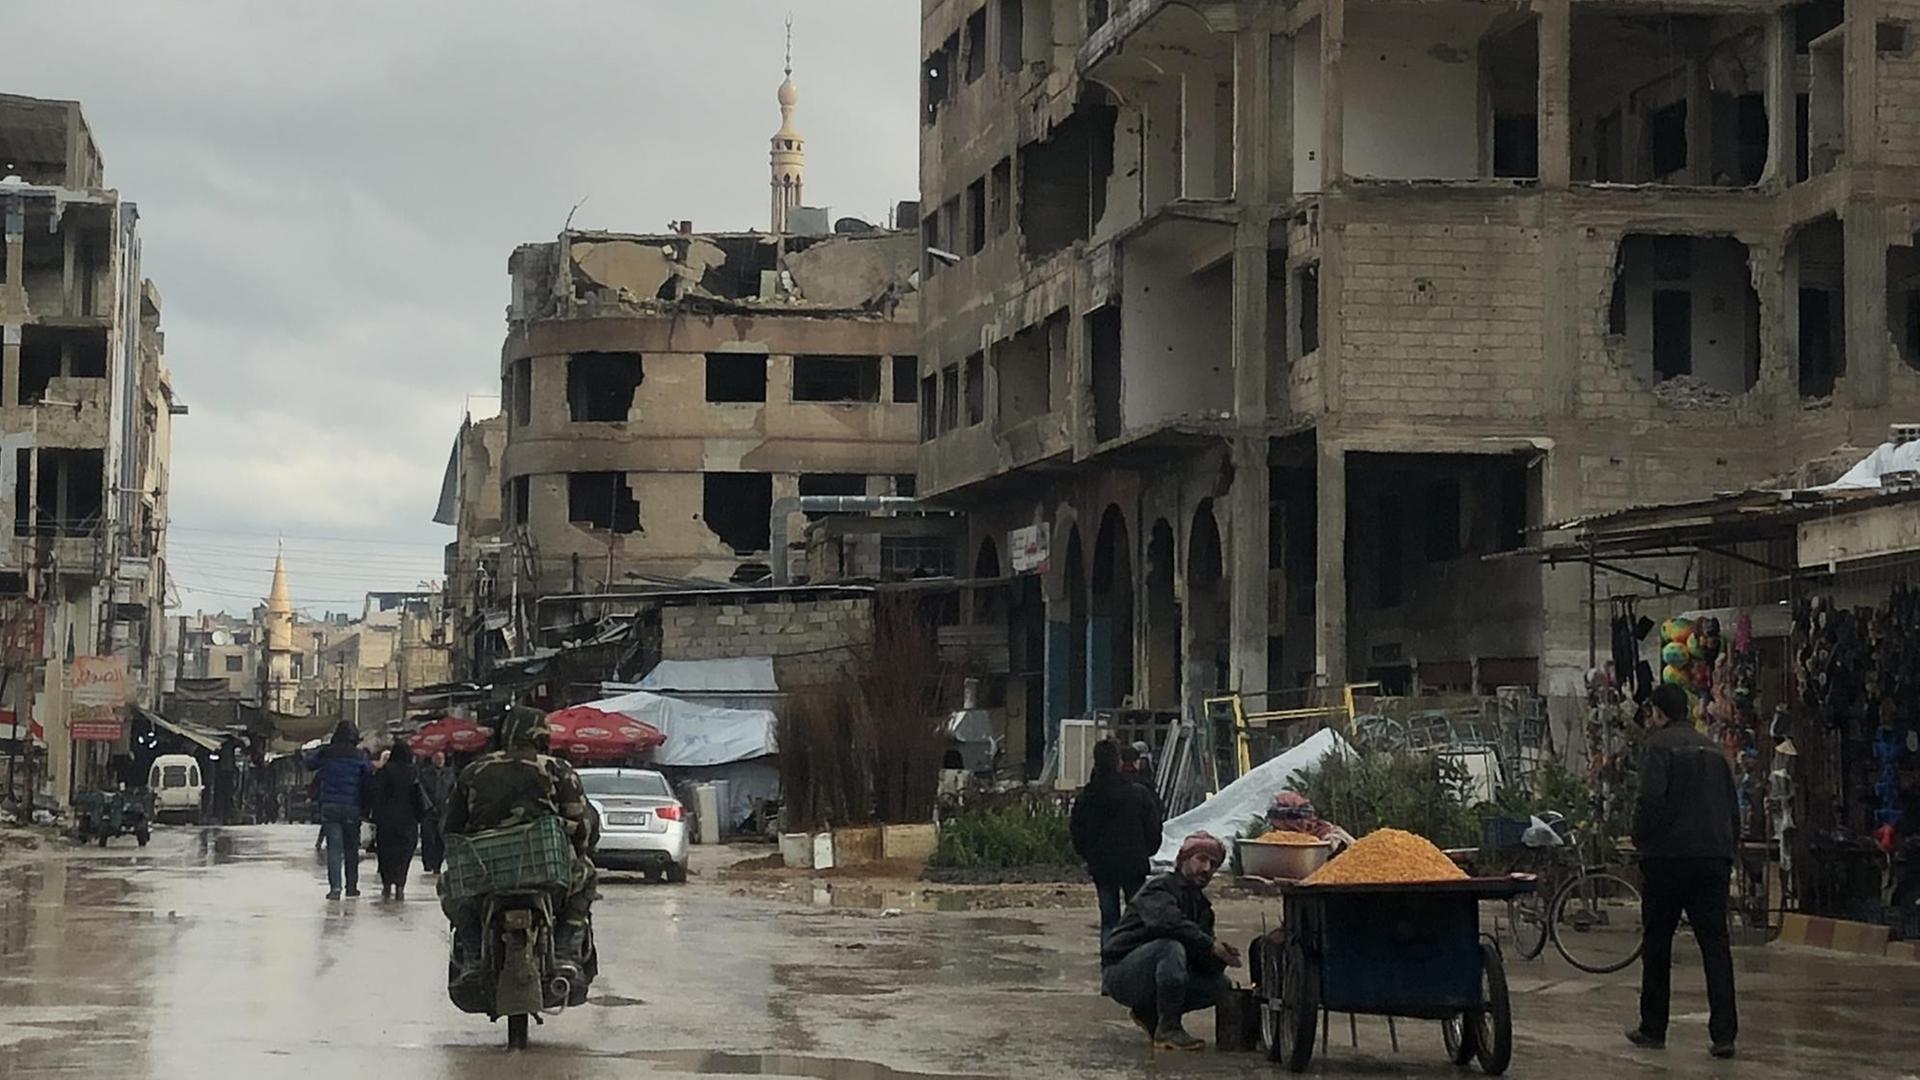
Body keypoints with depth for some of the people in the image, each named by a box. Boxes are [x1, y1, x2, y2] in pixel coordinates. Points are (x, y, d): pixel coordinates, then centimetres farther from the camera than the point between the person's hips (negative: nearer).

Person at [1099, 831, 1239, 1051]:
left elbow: (1203, 962, 7)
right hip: (1120, 973, -8)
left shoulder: (1201, 905, 14)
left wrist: (1221, 956, -17)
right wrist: (1210, 945, -33)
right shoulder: (1158, 888, -11)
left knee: (1220, 985, -4)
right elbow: (1166, 921, -35)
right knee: (1171, 946, -34)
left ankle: (1148, 1012, 8)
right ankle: (1168, 1031, -28)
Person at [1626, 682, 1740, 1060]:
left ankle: (1653, 1029, 15)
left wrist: (1641, 841, -2)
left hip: (1668, 859, -5)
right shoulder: (1713, 749, 15)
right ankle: (1724, 1034, -8)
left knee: (1657, 945, 8)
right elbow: (1733, 806, 16)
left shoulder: (1659, 745, -6)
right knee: (1716, 944, 0)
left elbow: (1650, 800, -17)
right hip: (1714, 859, 5)